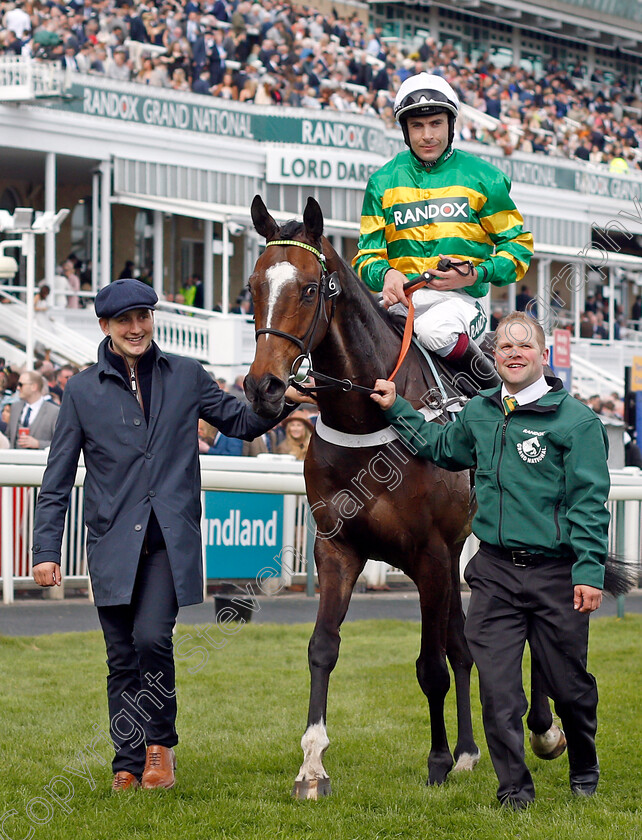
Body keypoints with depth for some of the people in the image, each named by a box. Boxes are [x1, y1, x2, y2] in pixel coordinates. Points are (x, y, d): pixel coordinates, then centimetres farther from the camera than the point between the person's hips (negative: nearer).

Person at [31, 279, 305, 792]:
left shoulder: (186, 377, 7)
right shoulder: (83, 391, 5)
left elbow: (240, 423, 17)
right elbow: (57, 480, 7)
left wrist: (281, 401, -3)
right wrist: (46, 549, 1)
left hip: (171, 538, -1)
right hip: (113, 542, 1)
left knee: (152, 636, -18)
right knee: (123, 656, 3)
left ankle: (160, 744, 2)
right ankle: (128, 765, 15)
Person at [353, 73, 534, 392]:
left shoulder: (482, 178, 5)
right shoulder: (383, 183, 12)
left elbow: (518, 244, 8)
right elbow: (368, 254, 12)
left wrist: (476, 275, -11)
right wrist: (386, 275, -14)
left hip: (461, 297, -3)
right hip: (402, 298, 3)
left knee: (433, 329, -37)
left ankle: (488, 379, -10)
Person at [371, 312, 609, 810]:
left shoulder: (576, 419, -6)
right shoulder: (479, 413, 9)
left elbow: (590, 502, -8)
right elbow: (440, 447, 31)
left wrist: (589, 572, -14)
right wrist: (397, 409, 26)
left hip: (555, 574, -4)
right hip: (494, 570, 4)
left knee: (569, 685, 8)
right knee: (497, 687, -3)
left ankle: (585, 770, 33)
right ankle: (515, 788, 8)